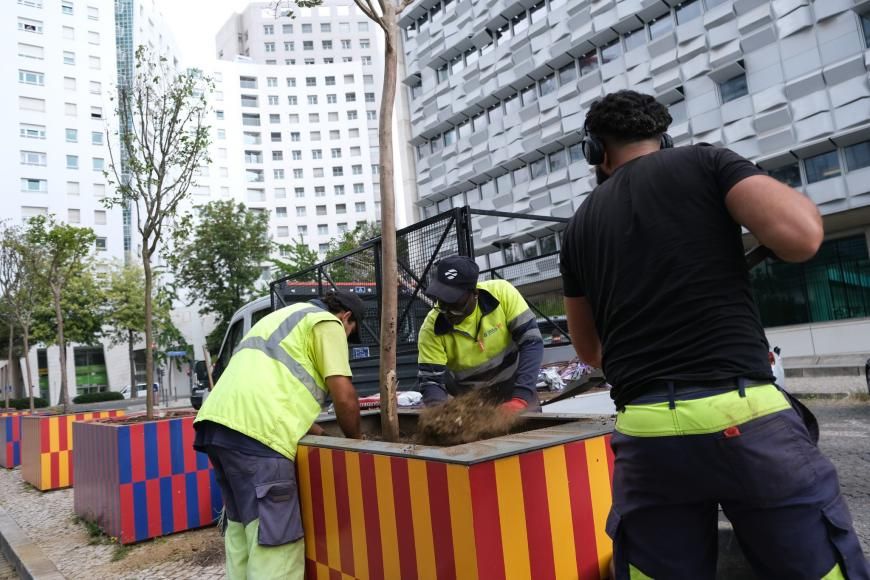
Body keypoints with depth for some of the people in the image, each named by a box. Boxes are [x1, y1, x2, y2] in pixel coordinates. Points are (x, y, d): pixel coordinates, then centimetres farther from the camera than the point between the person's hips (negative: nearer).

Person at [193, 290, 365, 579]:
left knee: (242, 527, 19)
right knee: (276, 541, -4)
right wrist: (355, 440, 15)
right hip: (254, 429, -9)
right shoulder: (327, 323, 6)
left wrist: (322, 434, 34)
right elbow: (344, 397, -3)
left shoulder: (285, 317, 32)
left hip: (219, 420, 9)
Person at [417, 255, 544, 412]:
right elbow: (431, 380, -18)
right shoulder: (431, 328, -21)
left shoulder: (502, 293, -23)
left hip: (514, 390, 0)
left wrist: (521, 398, -29)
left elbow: (531, 341, -21)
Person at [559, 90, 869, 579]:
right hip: (743, 417, -3)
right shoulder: (706, 161, 6)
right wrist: (796, 199, 13)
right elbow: (801, 236, -10)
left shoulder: (581, 225, 15)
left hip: (645, 433, 3)